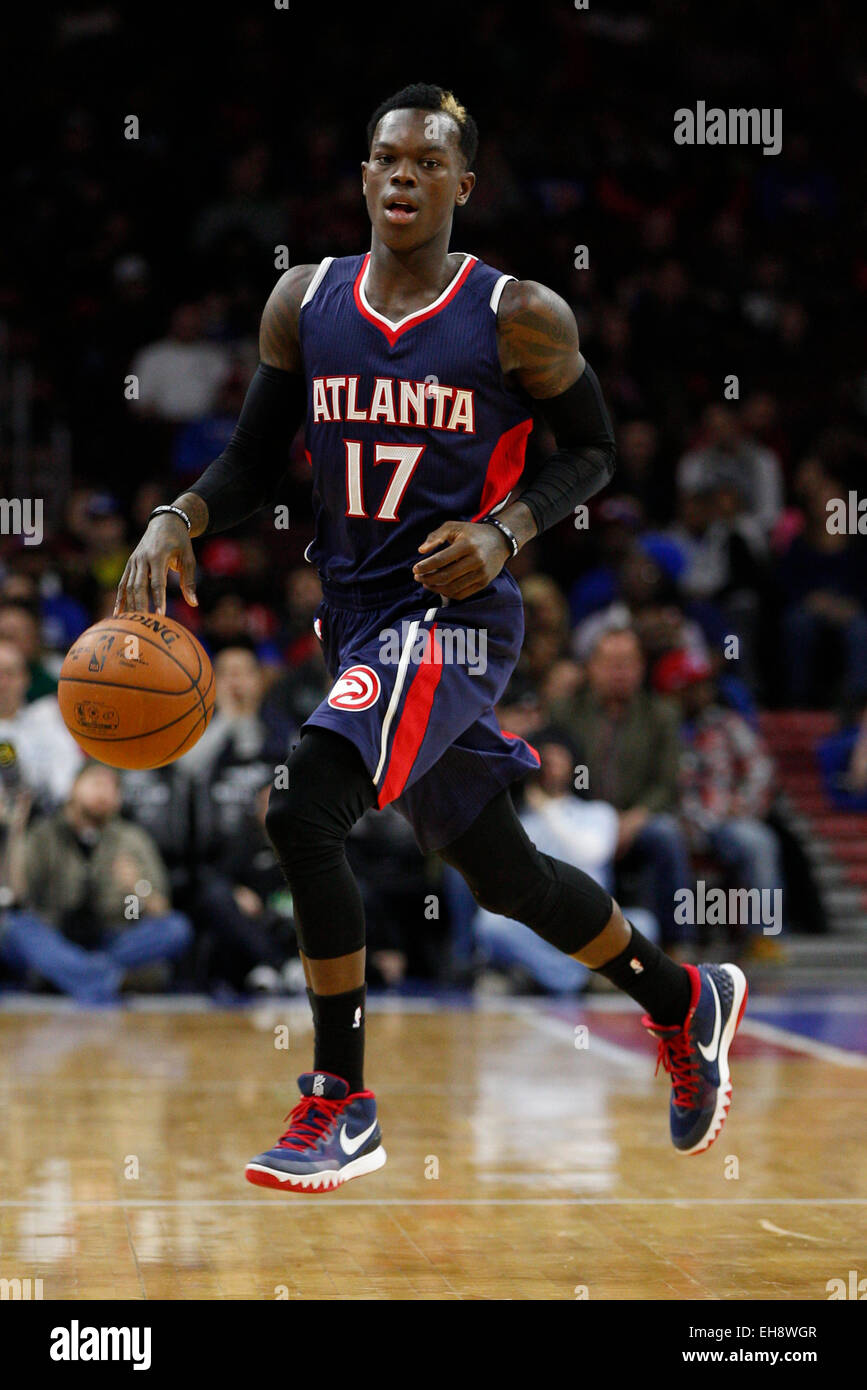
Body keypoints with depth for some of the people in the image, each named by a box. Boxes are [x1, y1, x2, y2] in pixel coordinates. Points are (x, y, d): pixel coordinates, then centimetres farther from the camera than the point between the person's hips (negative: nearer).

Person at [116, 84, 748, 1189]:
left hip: (452, 617, -6)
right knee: (503, 872, 16)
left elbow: (591, 452, 4)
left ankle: (341, 1107, -12)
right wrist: (177, 522, -9)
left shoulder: (519, 319, -7)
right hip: (356, 620, 6)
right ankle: (682, 1002, 41)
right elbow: (255, 460, 11)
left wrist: (505, 531, -14)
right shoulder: (304, 302, 5)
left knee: (303, 811, -23)